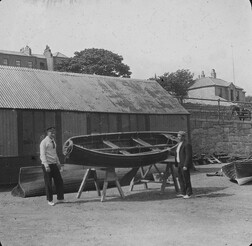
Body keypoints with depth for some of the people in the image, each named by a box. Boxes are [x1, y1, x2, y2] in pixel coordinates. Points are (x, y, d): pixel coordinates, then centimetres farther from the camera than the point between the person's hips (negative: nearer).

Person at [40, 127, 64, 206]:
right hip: (47, 165, -7)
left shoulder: (53, 141, 13)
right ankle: (50, 200, 15)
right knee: (48, 184, 2)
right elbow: (42, 155, -16)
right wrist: (46, 165, -23)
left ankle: (60, 198, 17)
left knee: (59, 181, 6)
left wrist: (58, 163, 19)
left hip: (54, 164, 7)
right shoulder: (44, 142, -11)